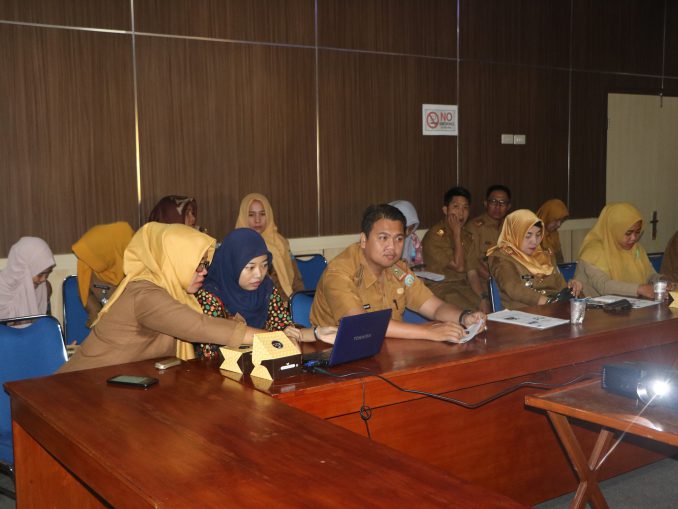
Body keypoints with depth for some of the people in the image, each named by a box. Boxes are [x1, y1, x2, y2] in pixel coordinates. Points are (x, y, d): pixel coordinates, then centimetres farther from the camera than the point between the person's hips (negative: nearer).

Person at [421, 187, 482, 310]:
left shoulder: (466, 234, 14)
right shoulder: (434, 235, -11)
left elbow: (472, 271, 12)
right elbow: (459, 267, -15)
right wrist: (456, 233, -13)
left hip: (463, 285, 7)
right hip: (440, 287, -7)